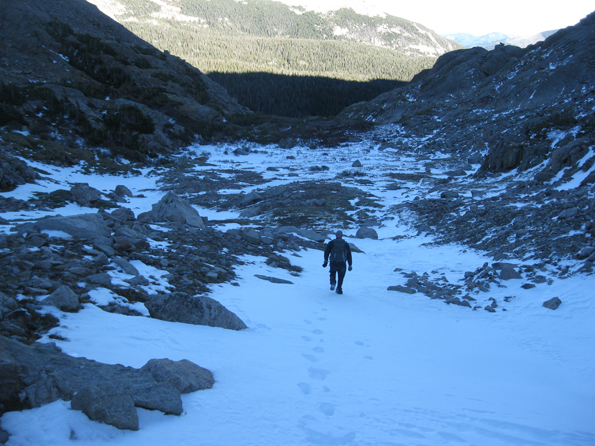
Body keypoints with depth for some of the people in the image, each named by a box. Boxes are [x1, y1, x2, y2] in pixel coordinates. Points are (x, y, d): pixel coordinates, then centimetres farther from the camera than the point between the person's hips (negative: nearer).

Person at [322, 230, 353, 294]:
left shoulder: (331, 243, 8)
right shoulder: (346, 244, 11)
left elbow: (326, 252, -2)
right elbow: (349, 255, 11)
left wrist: (326, 261, -4)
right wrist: (350, 265, 15)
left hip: (333, 263, 0)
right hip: (342, 263, 0)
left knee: (333, 273, 22)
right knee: (341, 276, 13)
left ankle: (333, 282, -3)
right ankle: (339, 289, 5)